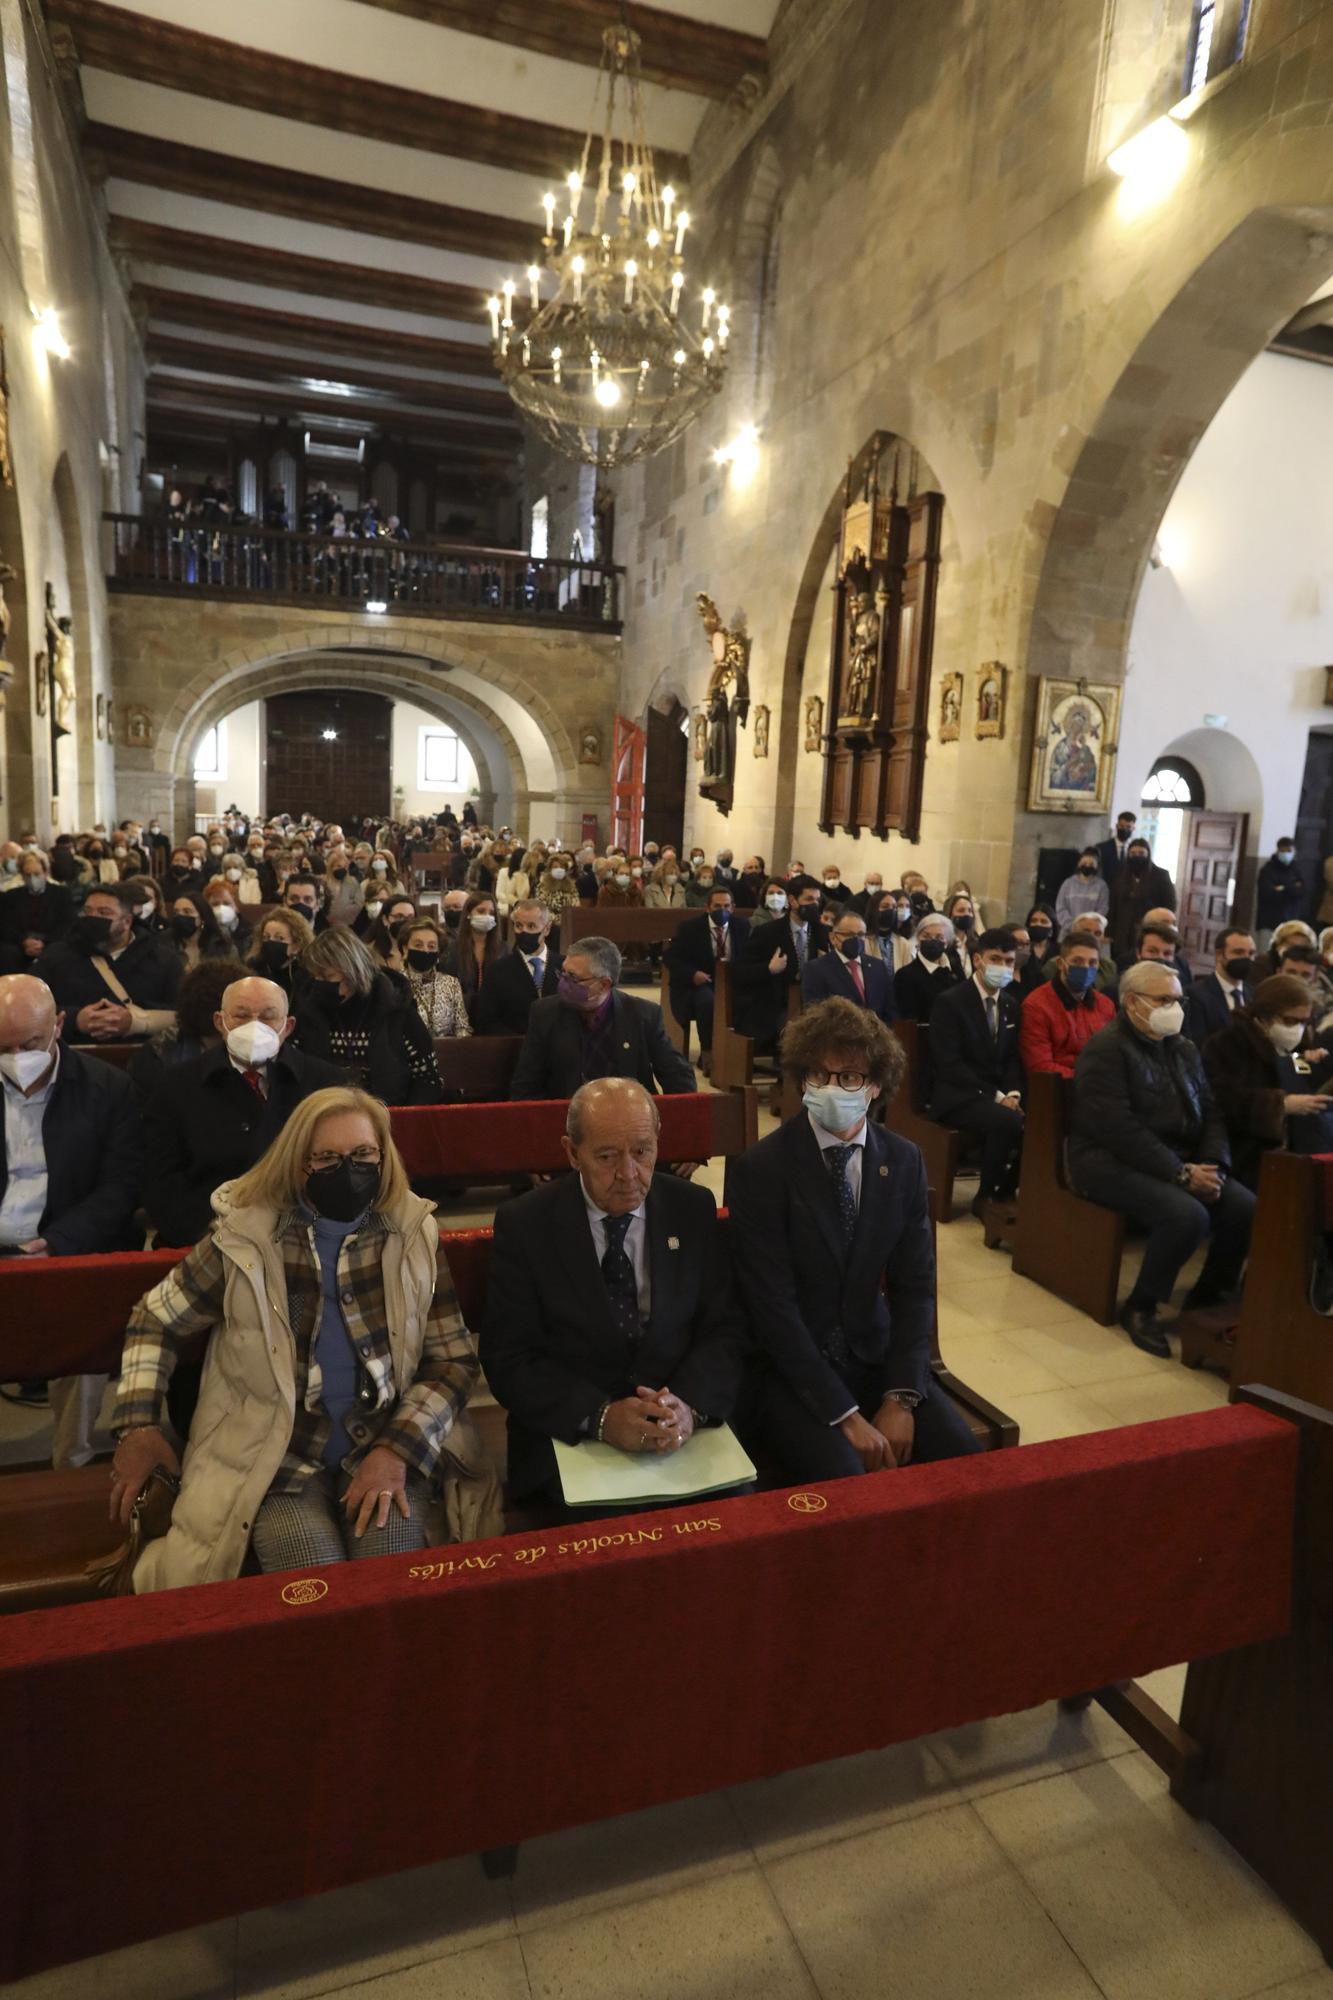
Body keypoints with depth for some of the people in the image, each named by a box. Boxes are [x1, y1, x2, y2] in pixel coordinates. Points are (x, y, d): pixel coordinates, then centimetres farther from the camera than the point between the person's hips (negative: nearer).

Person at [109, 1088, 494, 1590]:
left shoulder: (414, 1235, -3)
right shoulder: (244, 1238, -6)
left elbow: (455, 1360, 0)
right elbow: (155, 1319, 10)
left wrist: (398, 1448, -12)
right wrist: (138, 1426, 2)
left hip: (387, 1446, 1)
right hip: (275, 1456, 0)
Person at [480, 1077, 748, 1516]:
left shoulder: (693, 1209, 2)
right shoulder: (524, 1224, -5)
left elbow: (724, 1331, 3)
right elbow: (507, 1360, -6)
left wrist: (690, 1405, -17)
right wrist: (599, 1416, -21)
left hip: (683, 1428, 3)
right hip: (568, 1435, -2)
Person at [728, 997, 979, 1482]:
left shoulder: (904, 1162, 1)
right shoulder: (760, 1169, -14)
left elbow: (915, 1287, 1)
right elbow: (772, 1305, -16)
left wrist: (901, 1397, -10)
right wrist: (845, 1415, -20)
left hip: (875, 1357, 4)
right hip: (787, 1368, -4)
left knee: (961, 1454, -14)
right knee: (842, 1478, -27)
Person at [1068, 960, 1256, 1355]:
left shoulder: (1183, 1048, 14)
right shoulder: (1106, 1050, -12)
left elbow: (1210, 1113, 13)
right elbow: (1118, 1128, -21)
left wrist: (1213, 1165, -6)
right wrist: (1181, 1174, -21)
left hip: (1181, 1161, 8)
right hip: (1112, 1163, -8)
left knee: (1246, 1209, -13)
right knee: (1187, 1215, -30)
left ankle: (1208, 1295, 10)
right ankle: (1141, 1307, -9)